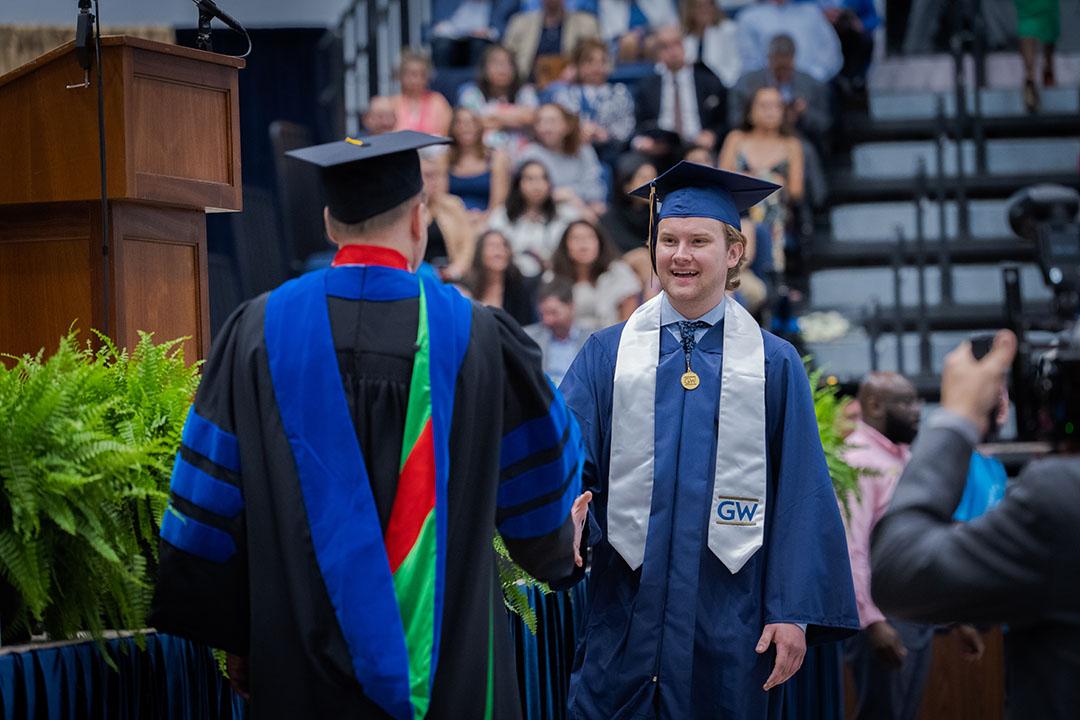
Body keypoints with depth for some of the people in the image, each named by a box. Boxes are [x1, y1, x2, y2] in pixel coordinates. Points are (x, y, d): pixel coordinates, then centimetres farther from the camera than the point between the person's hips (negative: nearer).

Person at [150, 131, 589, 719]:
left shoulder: (257, 333, -5)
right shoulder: (479, 338, -7)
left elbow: (210, 504, -2)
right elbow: (538, 491, 7)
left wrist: (232, 636, 10)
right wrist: (560, 549, 30)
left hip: (301, 670, 1)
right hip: (450, 673, -1)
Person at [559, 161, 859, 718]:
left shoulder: (773, 364, 5)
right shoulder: (607, 356, 7)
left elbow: (801, 497, 2)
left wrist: (793, 613, -5)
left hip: (729, 624, 0)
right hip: (626, 615, 0)